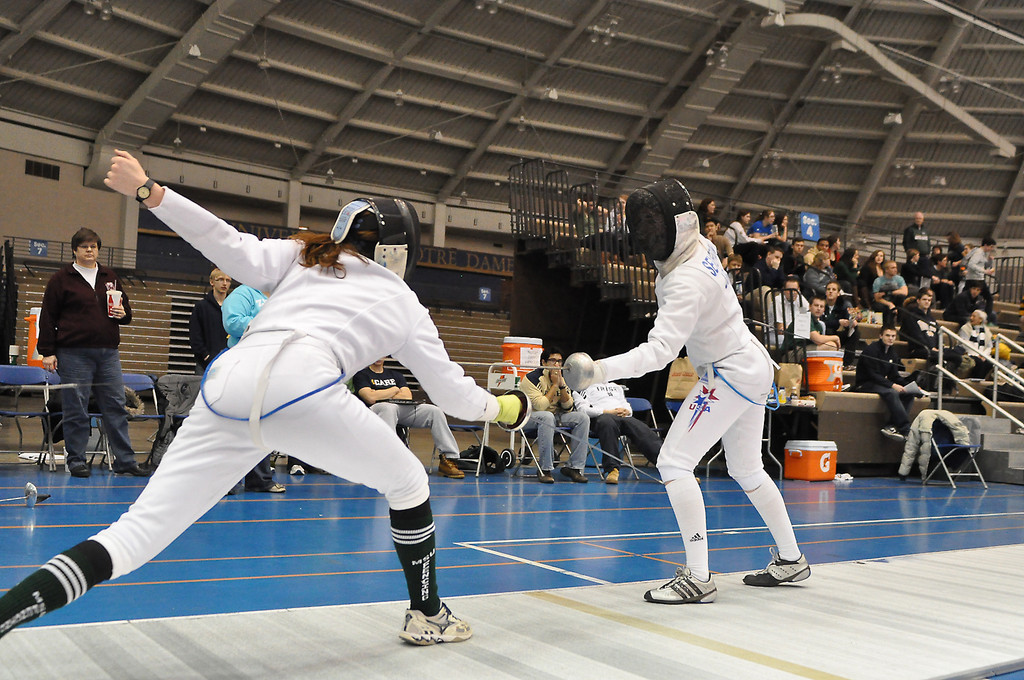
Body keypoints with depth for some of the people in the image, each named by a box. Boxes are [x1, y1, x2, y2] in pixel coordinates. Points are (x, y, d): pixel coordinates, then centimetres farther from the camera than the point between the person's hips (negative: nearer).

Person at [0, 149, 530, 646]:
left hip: (228, 388, 3)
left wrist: (147, 191, 8)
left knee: (136, 536, 8)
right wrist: (502, 408, 48)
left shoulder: (304, 255, 31)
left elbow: (239, 254, 10)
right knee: (408, 483, 23)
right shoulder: (404, 303, 27)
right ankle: (427, 617, 33)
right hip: (302, 386, -3)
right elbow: (451, 391, 29)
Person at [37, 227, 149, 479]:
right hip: (73, 354, -4)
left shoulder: (110, 277, 16)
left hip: (108, 353, 4)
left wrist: (123, 314, -1)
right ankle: (76, 460, 11)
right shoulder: (61, 278, 3)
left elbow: (126, 311, 24)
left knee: (116, 406, 3)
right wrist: (48, 352, -5)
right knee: (76, 409, -1)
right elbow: (48, 317, 1)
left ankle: (125, 460, 8)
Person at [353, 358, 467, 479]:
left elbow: (408, 396, 11)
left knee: (435, 411, -14)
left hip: (404, 408, 5)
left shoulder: (395, 374, 28)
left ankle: (449, 458, -19)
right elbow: (371, 398, -8)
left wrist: (381, 395, 2)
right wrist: (394, 390, 5)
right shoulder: (362, 375, 12)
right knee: (388, 408, -42)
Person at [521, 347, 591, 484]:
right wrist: (555, 385, -18)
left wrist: (561, 385, -13)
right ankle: (545, 469, -33)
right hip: (530, 417, -7)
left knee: (582, 418, -13)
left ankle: (574, 466, -12)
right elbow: (540, 406, -24)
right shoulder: (531, 378, -14)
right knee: (547, 417, -39)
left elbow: (568, 407, -1)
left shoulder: (562, 378, 6)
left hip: (555, 415, 7)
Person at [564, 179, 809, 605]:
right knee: (746, 470, 21)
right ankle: (790, 559, 34)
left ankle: (698, 578, -11)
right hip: (751, 366, 10)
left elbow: (659, 350, -40)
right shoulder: (699, 246, -4)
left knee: (674, 463, -12)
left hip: (730, 374, -10)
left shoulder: (686, 282, -29)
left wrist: (600, 370, -51)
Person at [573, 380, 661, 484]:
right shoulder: (583, 388, 18)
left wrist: (626, 411, 1)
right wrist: (609, 412, -8)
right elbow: (583, 409, 1)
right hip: (601, 416, -4)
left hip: (624, 417, 4)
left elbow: (628, 407, 27)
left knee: (643, 431, -28)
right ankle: (612, 470, -48)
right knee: (607, 423, -42)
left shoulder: (616, 387, 36)